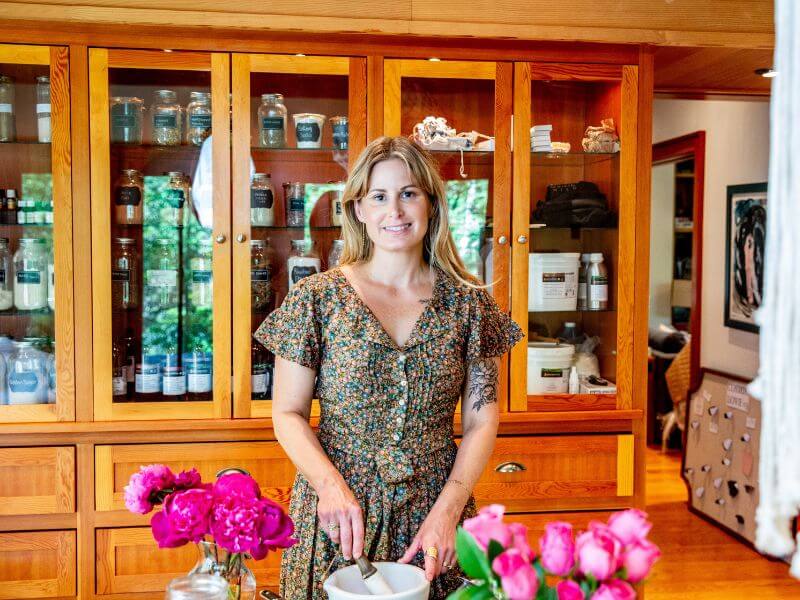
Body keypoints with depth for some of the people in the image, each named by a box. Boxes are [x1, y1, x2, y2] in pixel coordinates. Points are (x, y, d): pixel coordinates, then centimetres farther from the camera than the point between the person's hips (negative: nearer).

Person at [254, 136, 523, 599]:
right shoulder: (317, 298, -4)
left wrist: (447, 511, -11)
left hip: (436, 514, 1)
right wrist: (331, 486, -18)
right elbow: (288, 415, -2)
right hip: (338, 524, -1)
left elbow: (481, 421, 0)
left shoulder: (468, 303, 0)